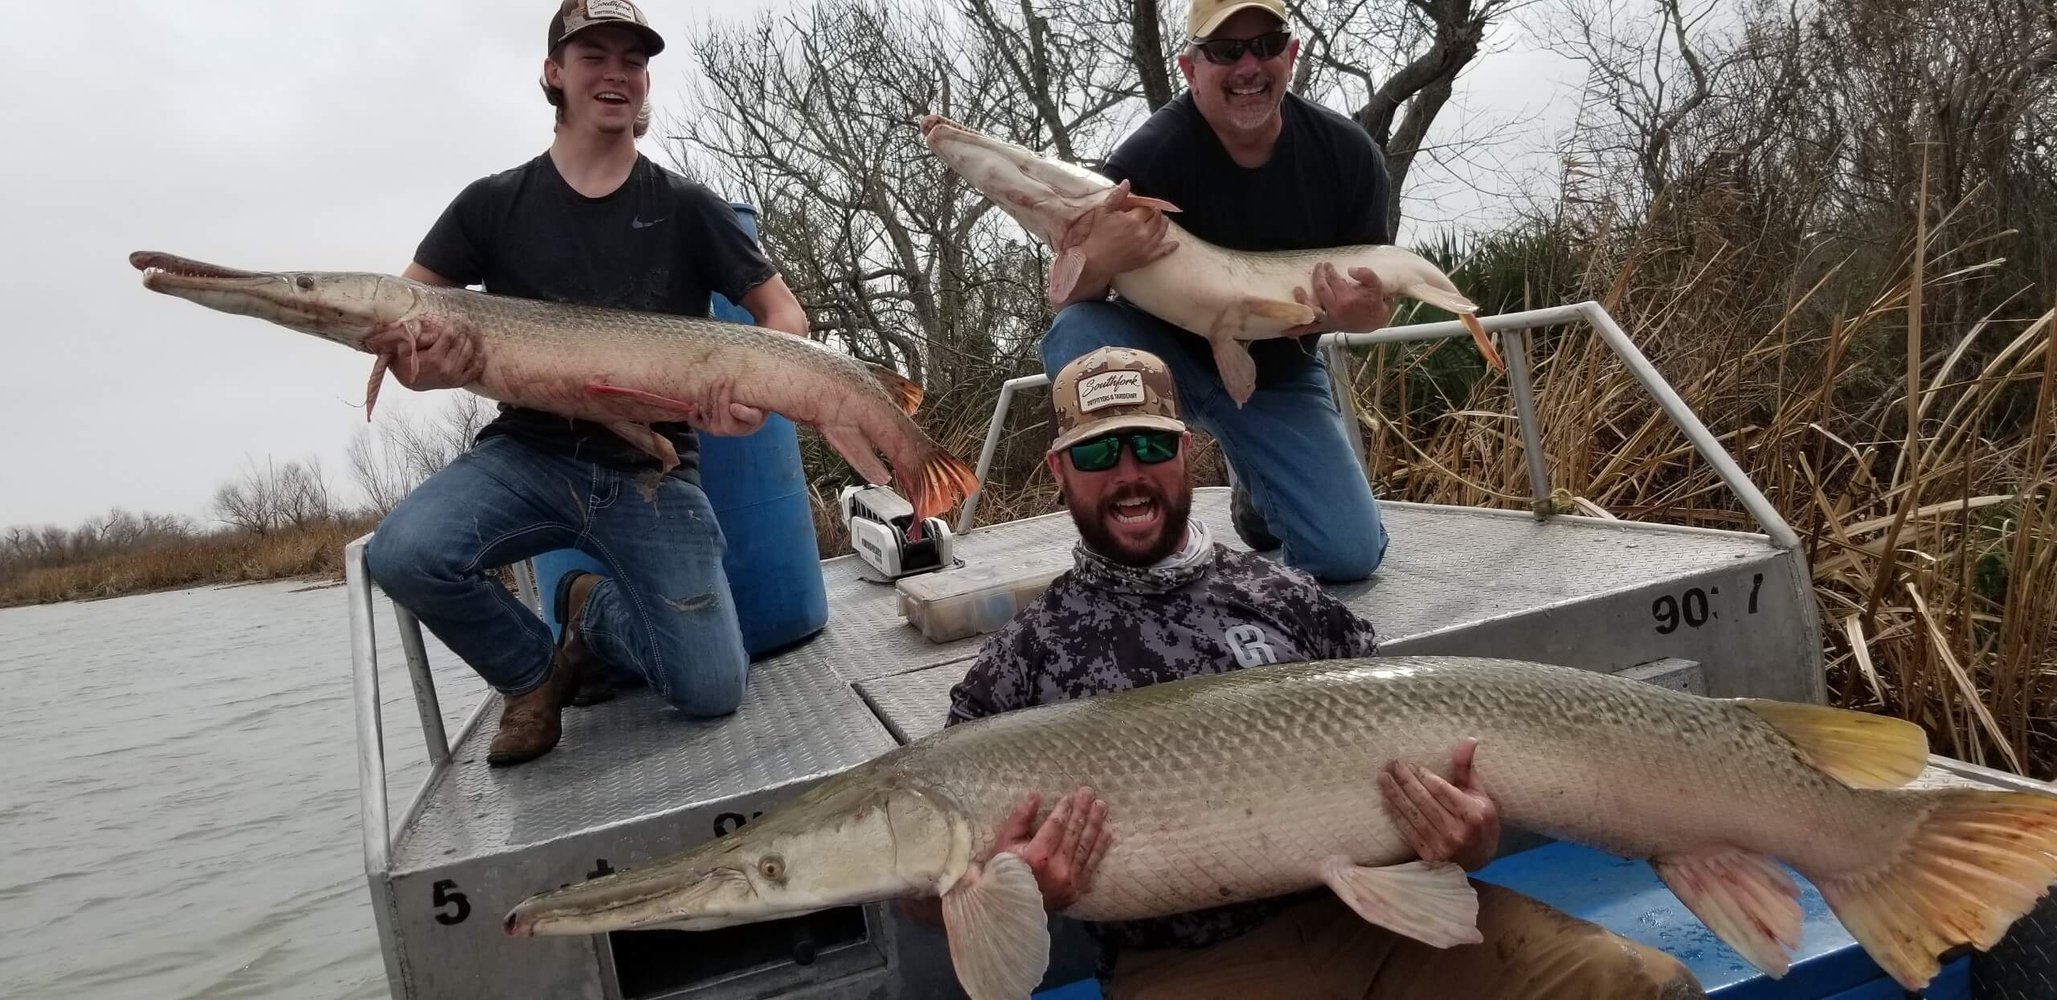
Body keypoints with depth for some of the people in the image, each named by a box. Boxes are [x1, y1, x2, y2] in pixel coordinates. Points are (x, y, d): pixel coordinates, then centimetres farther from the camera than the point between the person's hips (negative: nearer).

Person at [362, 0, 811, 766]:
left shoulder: (686, 208, 4)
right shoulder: (494, 203, 6)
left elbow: (782, 312, 7)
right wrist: (421, 364, -19)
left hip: (651, 469, 0)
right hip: (528, 453, 1)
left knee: (711, 690, -15)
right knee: (402, 552, -31)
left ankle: (595, 615, 19)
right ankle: (534, 672, 1)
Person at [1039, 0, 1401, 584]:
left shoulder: (1348, 153, -12)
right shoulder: (1150, 157, -23)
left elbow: (1374, 296, -2)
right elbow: (1067, 303, -20)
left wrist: (1363, 314, -27)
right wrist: (1095, 265, -44)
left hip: (1279, 375, 2)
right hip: (1165, 354, -2)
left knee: (1348, 557, -12)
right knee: (1076, 336, -34)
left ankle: (1258, 492, 22)